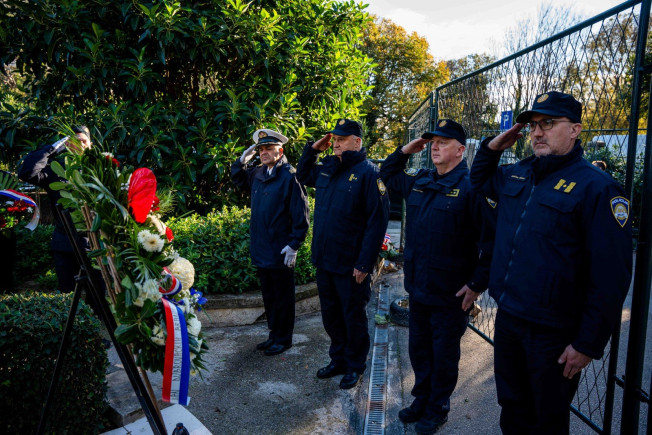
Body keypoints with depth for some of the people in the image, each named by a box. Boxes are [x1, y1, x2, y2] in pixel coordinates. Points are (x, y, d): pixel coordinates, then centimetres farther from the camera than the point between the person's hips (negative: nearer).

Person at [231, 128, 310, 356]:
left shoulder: (289, 176, -15)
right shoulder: (257, 173, 7)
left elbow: (301, 215, -16)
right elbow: (237, 179, 28)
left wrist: (294, 244, -18)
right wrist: (243, 160, 9)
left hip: (280, 251, -8)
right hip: (261, 248, 8)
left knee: (282, 298, 7)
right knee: (268, 296, 19)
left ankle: (283, 339, 22)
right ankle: (274, 334, 34)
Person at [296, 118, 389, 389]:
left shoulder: (368, 173, -14)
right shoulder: (326, 167, 7)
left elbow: (377, 221, -17)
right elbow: (303, 176, 29)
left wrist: (364, 264, -19)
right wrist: (313, 149, 11)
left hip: (351, 265, -7)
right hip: (324, 260, 7)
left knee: (353, 317, 11)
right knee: (331, 315, 19)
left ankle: (354, 366, 30)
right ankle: (338, 359, 38)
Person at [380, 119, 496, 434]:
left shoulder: (470, 186, -16)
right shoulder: (418, 180, 6)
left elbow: (491, 239, -18)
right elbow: (387, 174, 25)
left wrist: (478, 284, -17)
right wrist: (405, 151, 8)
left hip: (450, 293, -6)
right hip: (418, 287, 7)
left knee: (443, 354, 12)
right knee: (418, 348, 20)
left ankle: (437, 409, 32)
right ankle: (422, 399, 40)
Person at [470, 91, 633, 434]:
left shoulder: (596, 187, -16)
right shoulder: (518, 174, 5)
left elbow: (611, 276, -17)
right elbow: (479, 181, 27)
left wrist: (589, 344, -15)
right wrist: (492, 147, 7)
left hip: (553, 333, -6)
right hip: (507, 317, 6)